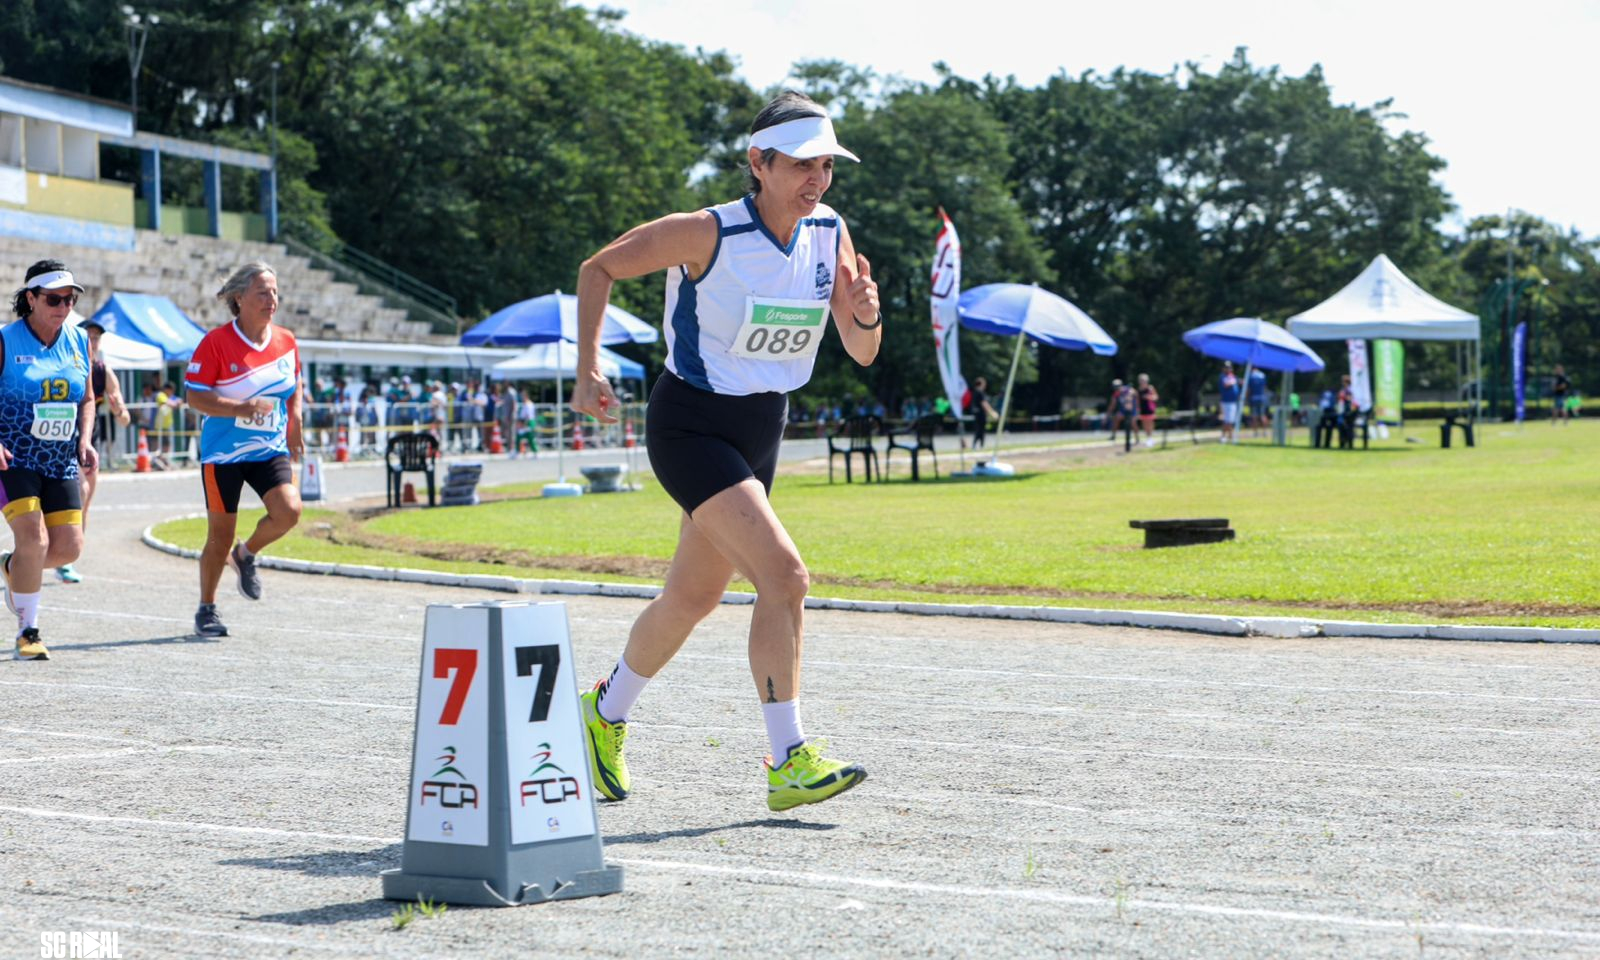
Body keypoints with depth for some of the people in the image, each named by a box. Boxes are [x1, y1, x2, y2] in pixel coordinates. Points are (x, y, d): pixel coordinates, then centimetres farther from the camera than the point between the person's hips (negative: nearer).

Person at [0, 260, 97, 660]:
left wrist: (85, 441, 0)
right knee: (34, 538, -18)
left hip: (61, 462, 5)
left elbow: (87, 399, 17)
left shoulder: (79, 342, 7)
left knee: (69, 547, -1)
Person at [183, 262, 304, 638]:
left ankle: (246, 555, 11)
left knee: (289, 510, -20)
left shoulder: (286, 341, 2)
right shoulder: (216, 342, -12)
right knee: (220, 534, 3)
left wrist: (293, 427, 8)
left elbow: (295, 385, 20)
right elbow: (195, 396, -13)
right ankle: (207, 609, 22)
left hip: (270, 449, 4)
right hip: (224, 452, -4)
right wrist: (241, 408, -24)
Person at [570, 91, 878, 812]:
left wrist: (864, 313, -22)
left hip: (760, 431, 7)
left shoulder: (831, 234, -3)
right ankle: (789, 764, -16)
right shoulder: (708, 234, -20)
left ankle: (606, 712, 42)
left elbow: (862, 354, 0)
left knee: (694, 596, 19)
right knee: (783, 576, -21)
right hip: (689, 428, -7)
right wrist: (588, 373, -13)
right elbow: (598, 270, -7)